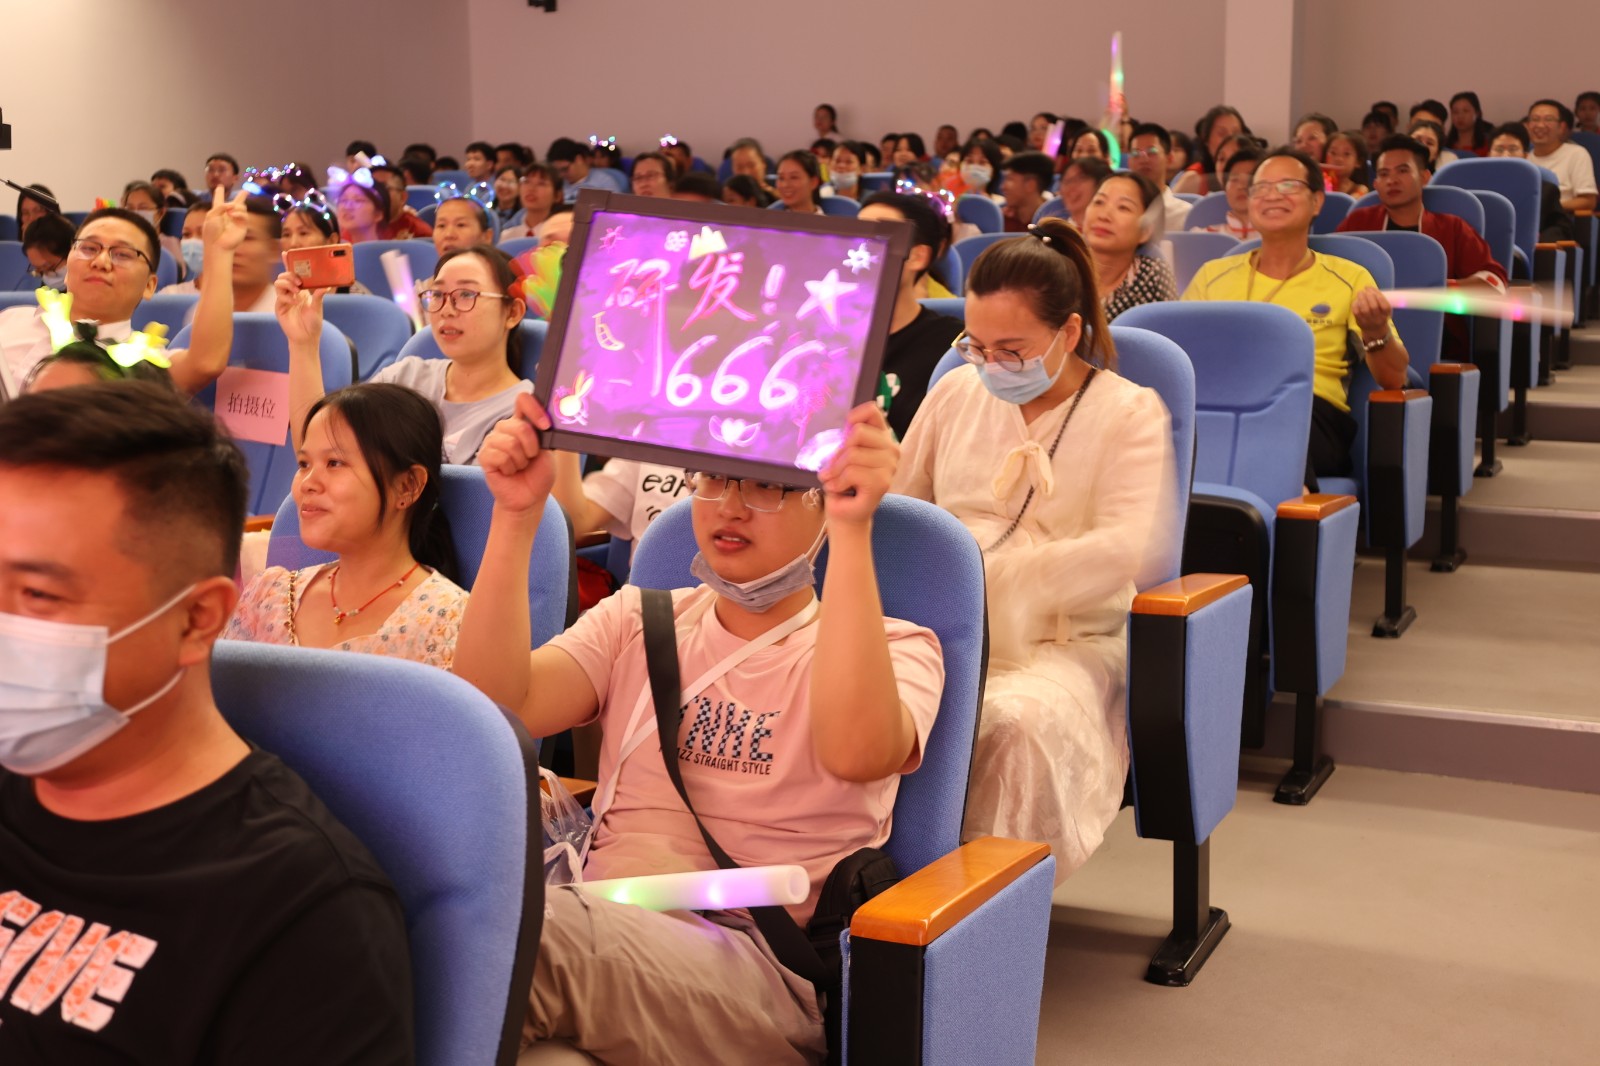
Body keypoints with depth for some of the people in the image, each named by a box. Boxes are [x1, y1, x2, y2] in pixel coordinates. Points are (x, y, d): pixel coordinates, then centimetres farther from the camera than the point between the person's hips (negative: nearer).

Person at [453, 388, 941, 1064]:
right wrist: (517, 517, -6)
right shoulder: (636, 622, 21)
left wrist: (853, 529, -23)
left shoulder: (894, 649, 8)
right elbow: (496, 709, 2)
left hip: (763, 963, -3)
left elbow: (856, 752, -19)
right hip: (601, 928, 3)